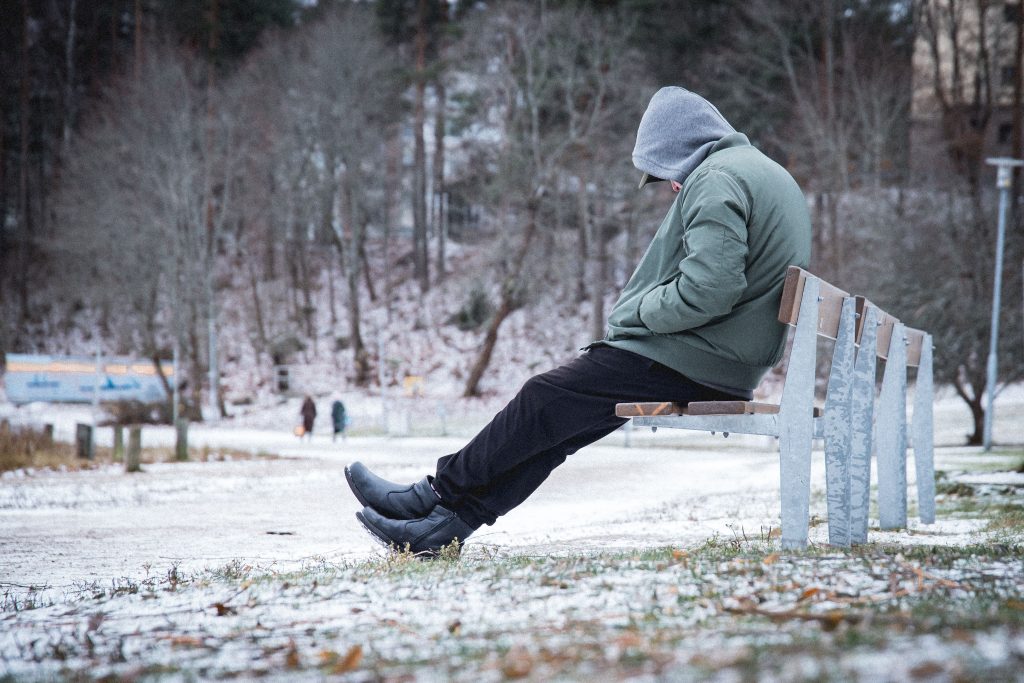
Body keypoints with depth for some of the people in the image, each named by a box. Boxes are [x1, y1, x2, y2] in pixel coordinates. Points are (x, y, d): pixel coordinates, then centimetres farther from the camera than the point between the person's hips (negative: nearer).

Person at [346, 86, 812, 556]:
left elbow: (710, 285, -27)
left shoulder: (716, 179, -13)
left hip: (688, 359, -10)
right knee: (560, 421, 8)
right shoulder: (766, 173, 21)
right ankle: (446, 523, 5)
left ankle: (435, 495, 7)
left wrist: (641, 311, -11)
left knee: (545, 399, -4)